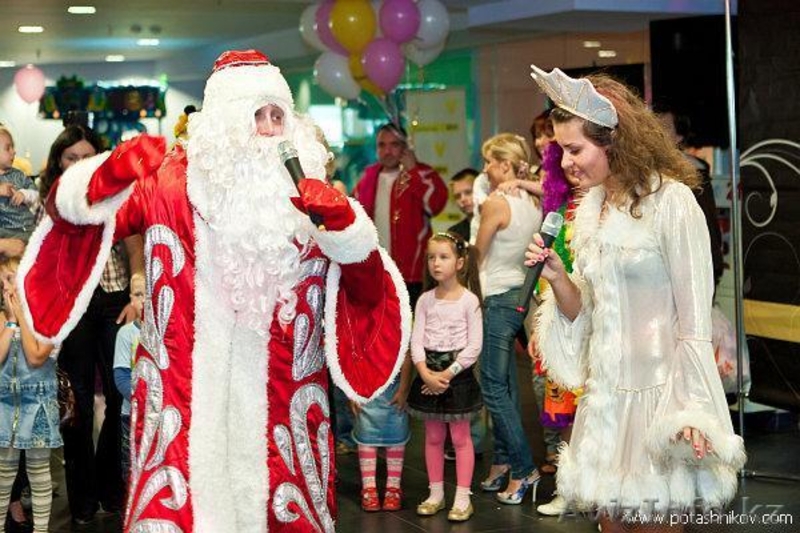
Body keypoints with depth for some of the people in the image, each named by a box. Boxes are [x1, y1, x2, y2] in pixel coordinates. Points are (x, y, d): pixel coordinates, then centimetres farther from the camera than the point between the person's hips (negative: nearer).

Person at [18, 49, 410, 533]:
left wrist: (343, 220, -21)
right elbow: (66, 210, -2)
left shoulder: (308, 196, 4)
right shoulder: (169, 182, 0)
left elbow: (369, 290, -2)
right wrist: (110, 174, -24)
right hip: (183, 404, -1)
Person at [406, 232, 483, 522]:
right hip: (428, 374, 4)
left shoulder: (469, 300, -8)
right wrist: (425, 373, -15)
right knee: (433, 437, 12)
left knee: (460, 437, 3)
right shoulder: (425, 300, 3)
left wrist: (447, 374, -15)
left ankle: (462, 498, 10)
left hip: (458, 373, -4)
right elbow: (416, 341, -1)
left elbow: (474, 346, -12)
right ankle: (436, 494, 23)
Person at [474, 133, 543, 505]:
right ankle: (502, 463, 18)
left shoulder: (495, 203, -14)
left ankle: (524, 468, -1)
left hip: (499, 300, -8)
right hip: (521, 296, 8)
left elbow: (478, 256, -5)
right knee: (505, 385, 13)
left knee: (493, 387, -1)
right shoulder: (531, 203, 7)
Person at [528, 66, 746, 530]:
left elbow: (694, 318, -13)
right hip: (605, 392, 6)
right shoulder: (590, 208, 8)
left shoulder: (671, 201, -13)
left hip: (657, 390, -6)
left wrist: (691, 411, -15)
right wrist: (557, 277, -7)